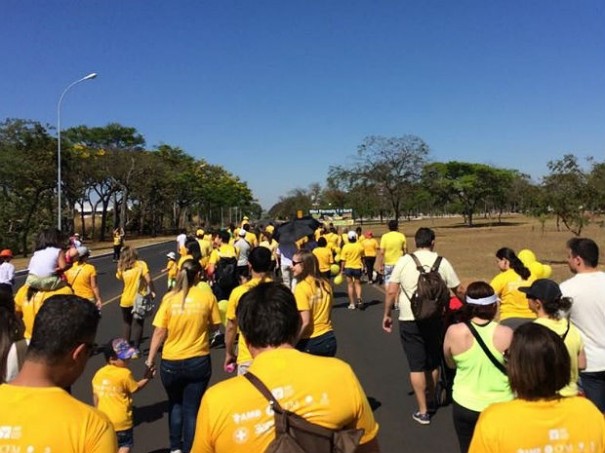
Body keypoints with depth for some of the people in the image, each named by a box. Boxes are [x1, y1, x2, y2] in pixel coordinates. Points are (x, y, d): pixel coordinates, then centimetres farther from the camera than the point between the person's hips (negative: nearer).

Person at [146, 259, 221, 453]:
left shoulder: (169, 298, -8)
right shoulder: (207, 296, -8)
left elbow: (159, 332, -7)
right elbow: (214, 326, 1)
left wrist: (150, 359, 2)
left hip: (171, 362, 1)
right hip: (199, 361, -1)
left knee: (175, 404, 25)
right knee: (192, 409, 11)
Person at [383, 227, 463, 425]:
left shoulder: (404, 261, -5)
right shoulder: (442, 262, -2)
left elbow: (391, 292, -7)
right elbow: (458, 291, 4)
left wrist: (387, 315, 5)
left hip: (410, 321, -2)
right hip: (435, 320, 2)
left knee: (416, 366, 5)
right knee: (433, 363, 21)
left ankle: (423, 411, 9)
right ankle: (430, 400, 39)